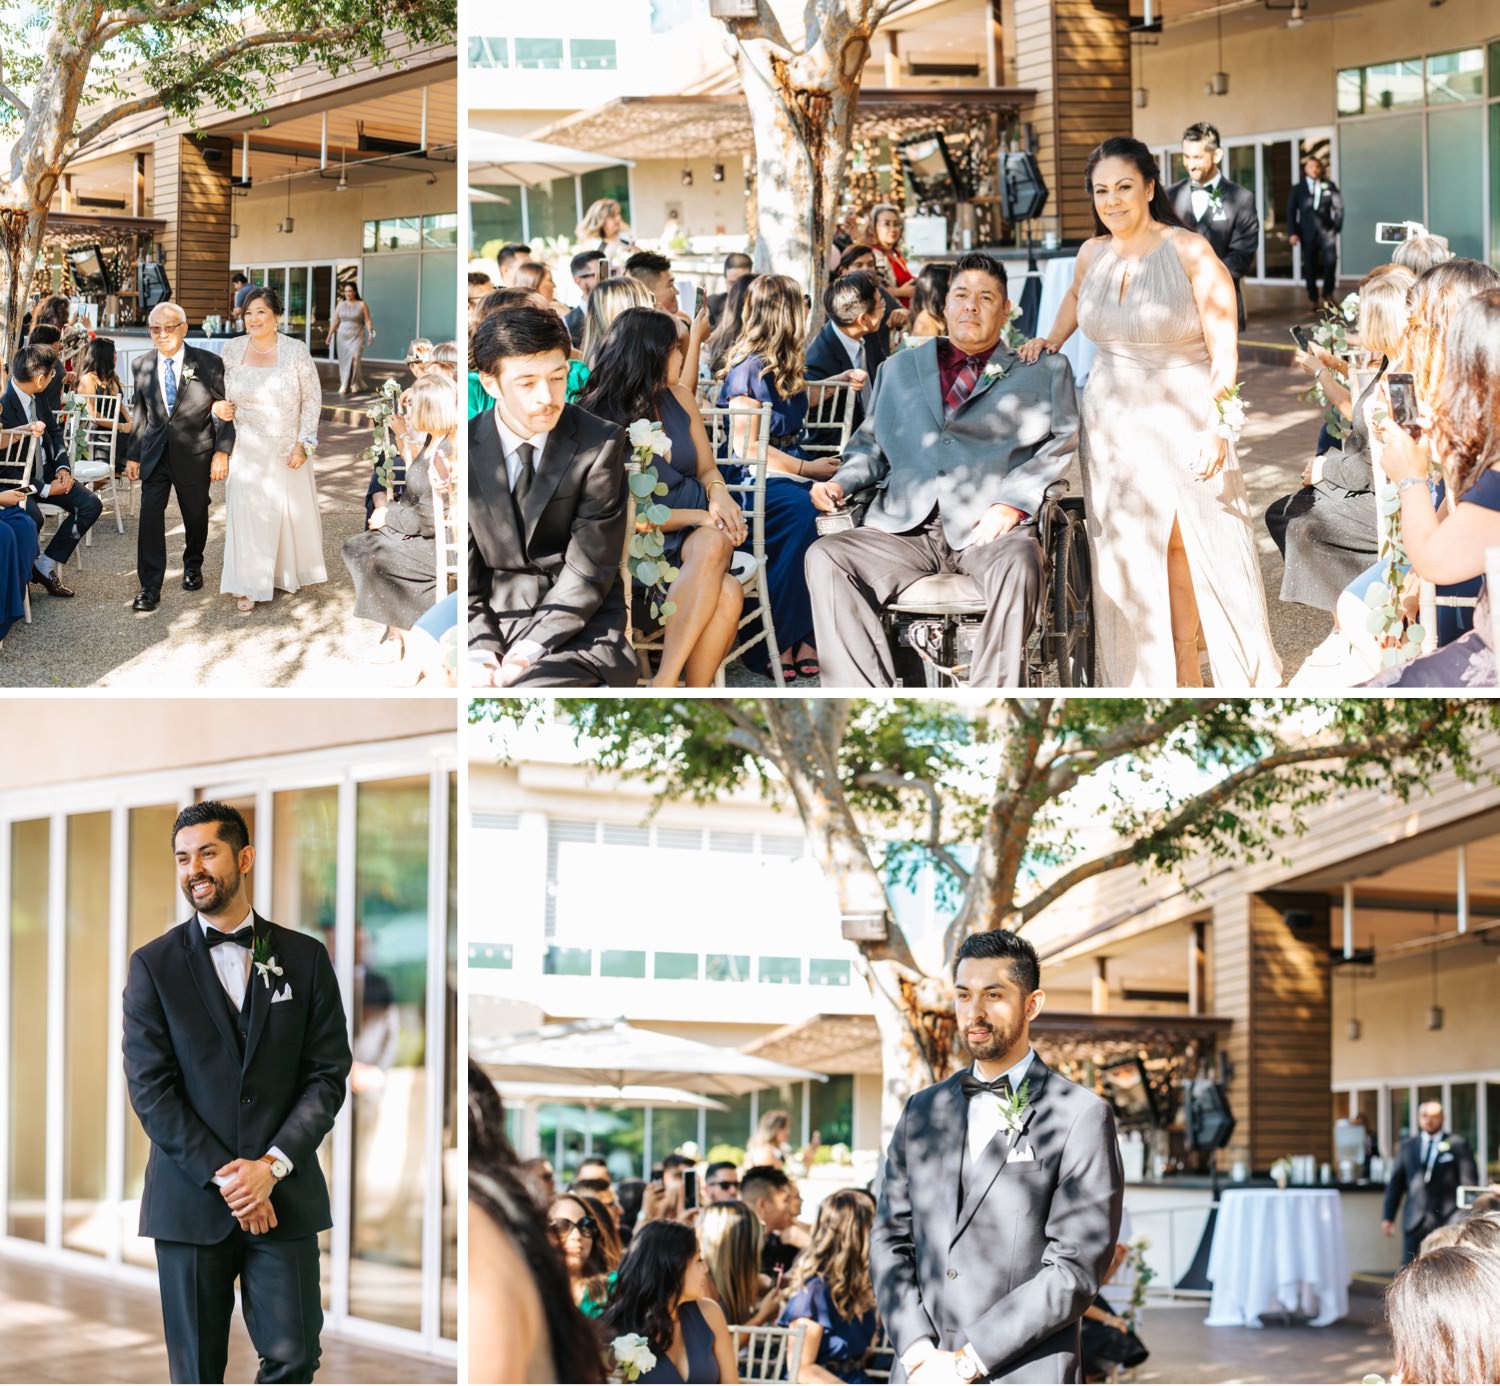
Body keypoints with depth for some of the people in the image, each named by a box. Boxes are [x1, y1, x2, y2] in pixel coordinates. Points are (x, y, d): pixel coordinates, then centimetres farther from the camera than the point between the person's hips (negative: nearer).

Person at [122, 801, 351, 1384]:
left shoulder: (305, 958, 7)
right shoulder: (153, 965, 4)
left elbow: (329, 1074, 2)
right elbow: (150, 1087, -3)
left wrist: (272, 1166, -11)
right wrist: (223, 1177, -11)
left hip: (284, 1197, 1)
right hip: (190, 1199, -1)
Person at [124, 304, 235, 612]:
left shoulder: (209, 364, -9)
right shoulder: (142, 365, 1)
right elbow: (139, 413, 10)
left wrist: (222, 451, -13)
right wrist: (133, 454, 9)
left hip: (195, 455, -1)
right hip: (155, 454, 1)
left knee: (195, 515, 14)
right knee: (150, 515, -11)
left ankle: (192, 565, 42)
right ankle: (150, 587, -9)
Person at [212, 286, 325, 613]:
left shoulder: (295, 351, -10)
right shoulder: (233, 350, -3)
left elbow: (312, 399, -5)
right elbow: (224, 393, 12)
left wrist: (303, 445, -10)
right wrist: (220, 407, -11)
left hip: (287, 449, -1)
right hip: (247, 448, 1)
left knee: (292, 510, 11)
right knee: (247, 512, -1)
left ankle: (293, 571, 33)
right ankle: (249, 585, 6)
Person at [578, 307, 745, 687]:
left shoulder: (678, 398, 9)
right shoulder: (597, 423, -7)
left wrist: (718, 492, -7)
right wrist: (696, 516, -18)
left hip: (699, 530, 4)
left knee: (711, 544, -35)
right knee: (726, 593, -35)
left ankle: (663, 683, -37)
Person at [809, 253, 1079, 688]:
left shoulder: (1044, 371, 18)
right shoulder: (899, 369, 29)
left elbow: (1065, 441, 5)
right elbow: (870, 444, 29)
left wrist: (1012, 501, -12)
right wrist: (841, 481, 5)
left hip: (991, 527, -3)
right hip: (906, 528, 3)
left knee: (1018, 564, -38)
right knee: (825, 557, -25)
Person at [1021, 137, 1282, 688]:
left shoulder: (1189, 252, -10)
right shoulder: (1092, 255, 6)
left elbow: (1224, 352, -13)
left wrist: (1214, 429, -22)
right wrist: (1052, 341, 20)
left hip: (1184, 420, -4)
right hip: (1113, 424, 5)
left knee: (1195, 548, -4)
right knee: (1130, 557, 4)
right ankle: (1150, 679, 11)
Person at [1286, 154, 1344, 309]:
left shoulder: (1329, 186, 8)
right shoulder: (1298, 188, 8)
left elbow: (1338, 206, 8)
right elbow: (1291, 211, 4)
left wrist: (1337, 226, -2)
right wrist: (1293, 232, -6)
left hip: (1326, 230, -1)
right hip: (1307, 232, 1)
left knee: (1331, 259, -17)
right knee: (1309, 266, 3)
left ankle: (1327, 293, -1)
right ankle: (1314, 299, 12)